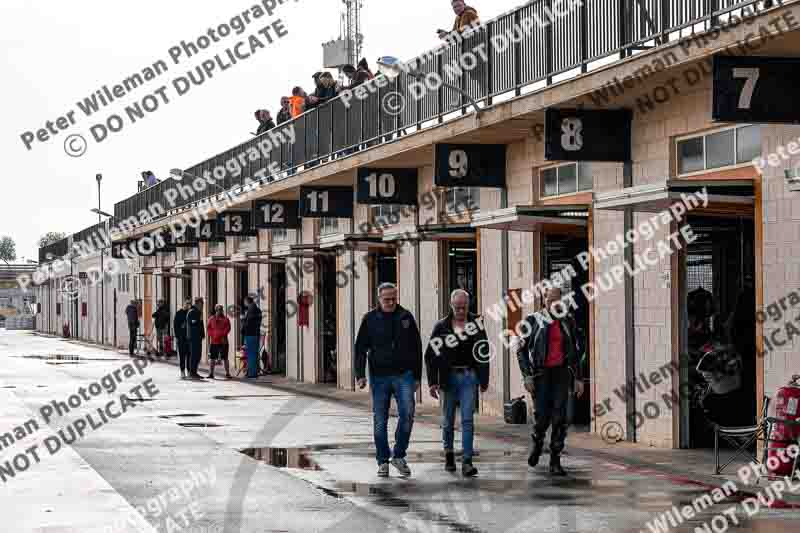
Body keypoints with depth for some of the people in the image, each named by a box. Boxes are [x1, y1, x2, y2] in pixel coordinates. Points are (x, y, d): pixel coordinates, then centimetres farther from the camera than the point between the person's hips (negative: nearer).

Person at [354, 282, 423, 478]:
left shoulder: (406, 317, 7)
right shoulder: (370, 319, 4)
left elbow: (417, 348, 12)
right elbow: (360, 349, 3)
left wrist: (417, 376, 10)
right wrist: (360, 375, -8)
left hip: (404, 375, 0)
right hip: (379, 376, 0)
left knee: (407, 414, -14)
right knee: (380, 420, 3)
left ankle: (399, 455, 2)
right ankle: (383, 461, 13)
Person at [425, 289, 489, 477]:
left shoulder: (476, 324, 3)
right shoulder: (442, 326, 1)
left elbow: (484, 353, 9)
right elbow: (431, 355, 1)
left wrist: (484, 380, 8)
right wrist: (432, 382, -5)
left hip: (469, 377, -1)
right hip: (449, 377, 1)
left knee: (467, 420, -8)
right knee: (448, 420, 11)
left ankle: (467, 462, -11)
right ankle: (449, 454, 31)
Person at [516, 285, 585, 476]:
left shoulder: (566, 323, 11)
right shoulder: (533, 321, 1)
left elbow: (574, 352, 18)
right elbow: (521, 350, 2)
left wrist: (578, 378, 14)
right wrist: (527, 375, -8)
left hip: (561, 373, 2)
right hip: (541, 373, -2)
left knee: (560, 418, -5)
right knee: (542, 416, -7)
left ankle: (555, 462, 0)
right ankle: (537, 443, 27)